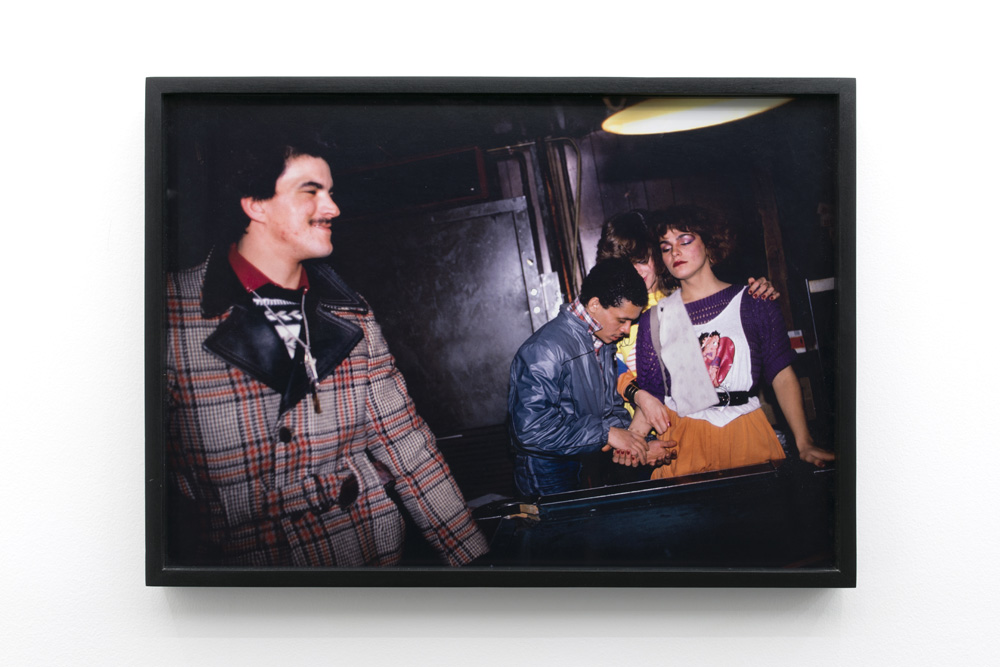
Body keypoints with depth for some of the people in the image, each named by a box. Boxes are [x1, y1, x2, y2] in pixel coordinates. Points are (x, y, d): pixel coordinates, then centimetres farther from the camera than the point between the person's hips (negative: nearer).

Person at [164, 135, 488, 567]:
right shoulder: (172, 313, -12)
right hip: (233, 556, -4)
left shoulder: (352, 316, 2)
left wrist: (470, 553, -1)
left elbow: (403, 442, 2)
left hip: (370, 550, 4)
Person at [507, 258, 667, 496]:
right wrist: (607, 433, -25)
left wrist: (622, 434, -6)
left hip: (592, 463, 8)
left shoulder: (604, 342, 6)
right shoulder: (545, 351, -24)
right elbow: (532, 428, -30)